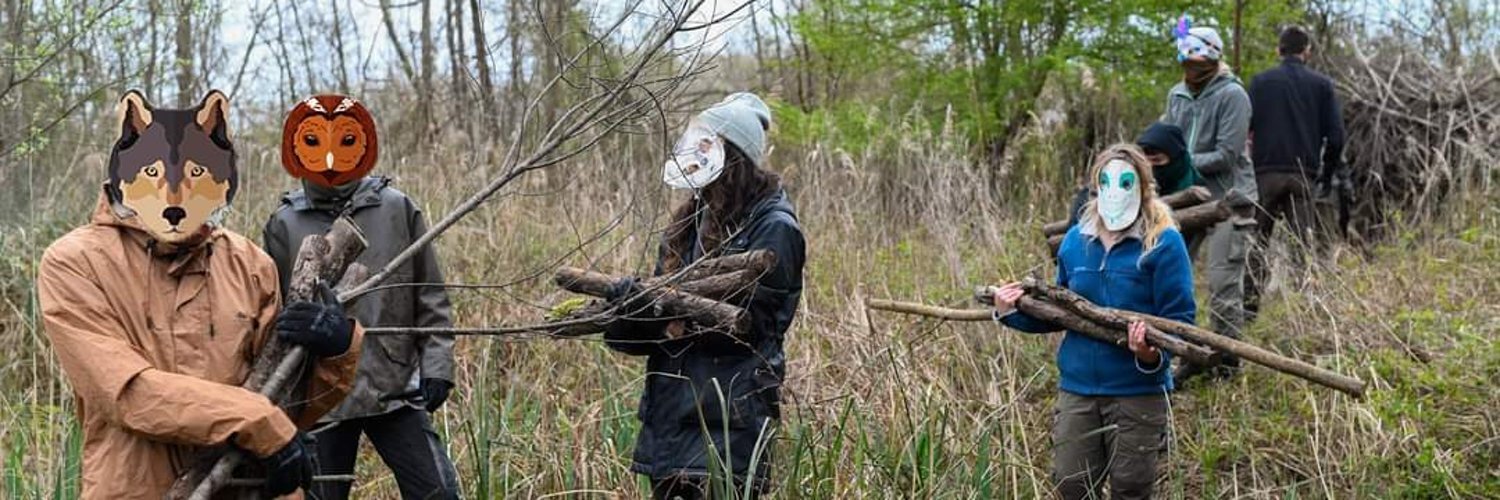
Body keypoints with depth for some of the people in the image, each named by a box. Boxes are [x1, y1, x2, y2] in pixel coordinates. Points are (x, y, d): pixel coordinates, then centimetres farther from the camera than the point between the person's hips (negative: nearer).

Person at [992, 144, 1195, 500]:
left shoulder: (1163, 243, -9)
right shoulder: (1076, 241, 7)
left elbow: (1180, 317, -12)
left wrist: (1154, 354, -30)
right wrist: (1013, 312, 2)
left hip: (1137, 390, -4)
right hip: (1076, 387, 5)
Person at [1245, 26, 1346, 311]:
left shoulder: (1260, 82, 3)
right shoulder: (1321, 85, 5)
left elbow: (1245, 127, -2)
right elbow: (1335, 135, 3)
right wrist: (1328, 173, 14)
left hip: (1265, 172, 0)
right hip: (1303, 174, 0)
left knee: (1257, 240, 5)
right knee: (1304, 242, 3)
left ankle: (1250, 301, -1)